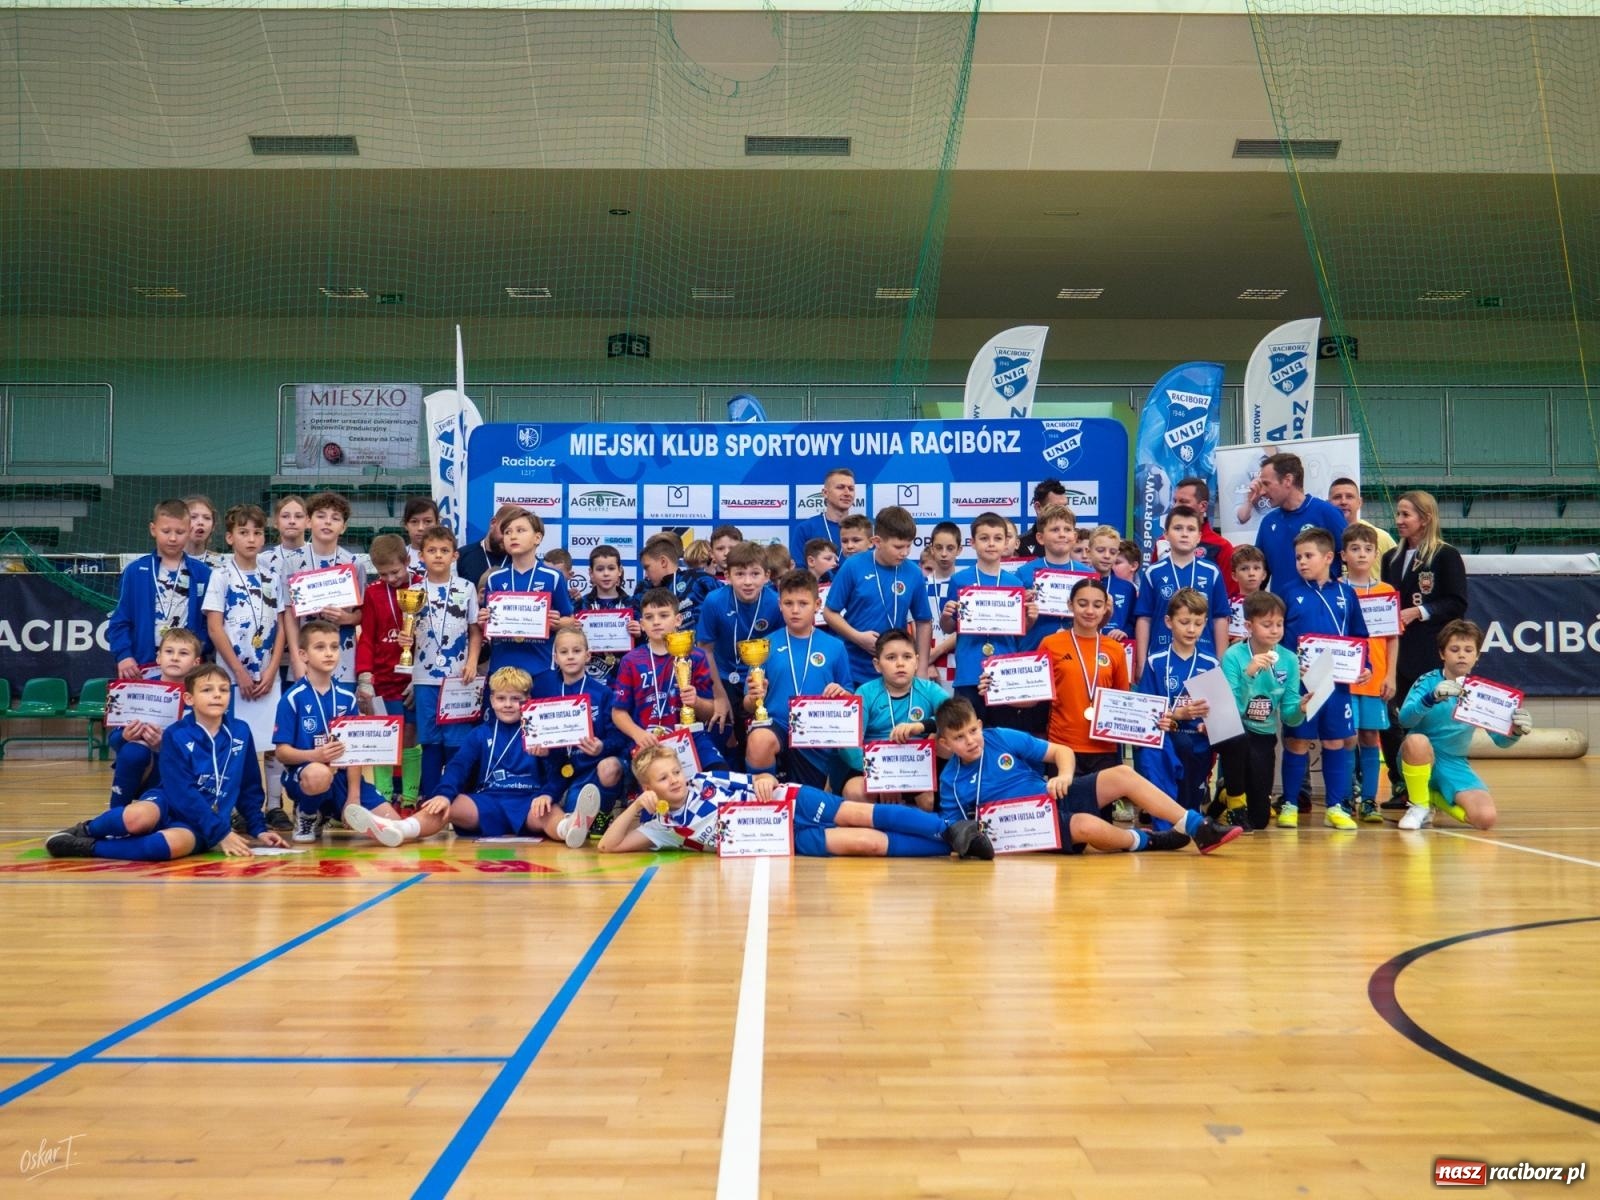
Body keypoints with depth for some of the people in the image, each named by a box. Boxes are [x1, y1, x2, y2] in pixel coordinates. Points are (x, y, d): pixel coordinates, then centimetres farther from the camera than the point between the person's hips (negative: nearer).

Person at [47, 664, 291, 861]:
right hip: (169, 804, -2)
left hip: (201, 825, 2)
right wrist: (221, 832, -20)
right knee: (138, 817, -39)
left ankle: (89, 847, -18)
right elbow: (181, 793, -14)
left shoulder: (240, 732, 4)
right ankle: (85, 829, -4)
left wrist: (258, 829, 8)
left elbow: (249, 788, 14)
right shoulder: (175, 735, -6)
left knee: (175, 843, -36)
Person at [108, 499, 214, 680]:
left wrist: (201, 646, -10)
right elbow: (120, 620, 2)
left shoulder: (202, 574, 4)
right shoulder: (135, 571, 2)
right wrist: (123, 655, -10)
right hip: (143, 668, -1)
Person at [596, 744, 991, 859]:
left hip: (789, 802, 2)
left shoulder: (706, 778, 10)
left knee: (861, 814, -22)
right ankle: (954, 846, -22)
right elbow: (608, 847, -2)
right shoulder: (665, 826, 4)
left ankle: (951, 830, -23)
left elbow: (760, 783, 14)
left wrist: (766, 780, -10)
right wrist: (635, 806, -14)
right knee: (867, 843, -19)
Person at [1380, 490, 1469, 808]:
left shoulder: (1446, 556, -3)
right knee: (1389, 719, -1)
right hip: (1396, 652, 5)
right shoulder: (1391, 558, 15)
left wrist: (1419, 612, -17)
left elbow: (1457, 604, -8)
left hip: (1432, 655, -5)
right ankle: (1401, 787, 11)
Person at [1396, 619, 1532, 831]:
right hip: (1420, 759, -3)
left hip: (1454, 765, 3)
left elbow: (1500, 739, -2)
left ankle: (1435, 798, 12)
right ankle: (1419, 806, -12)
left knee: (1486, 818, -21)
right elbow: (1405, 719, -25)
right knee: (1417, 740, -39)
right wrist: (1432, 698, -44)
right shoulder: (1428, 681, -9)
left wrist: (1515, 731, -26)